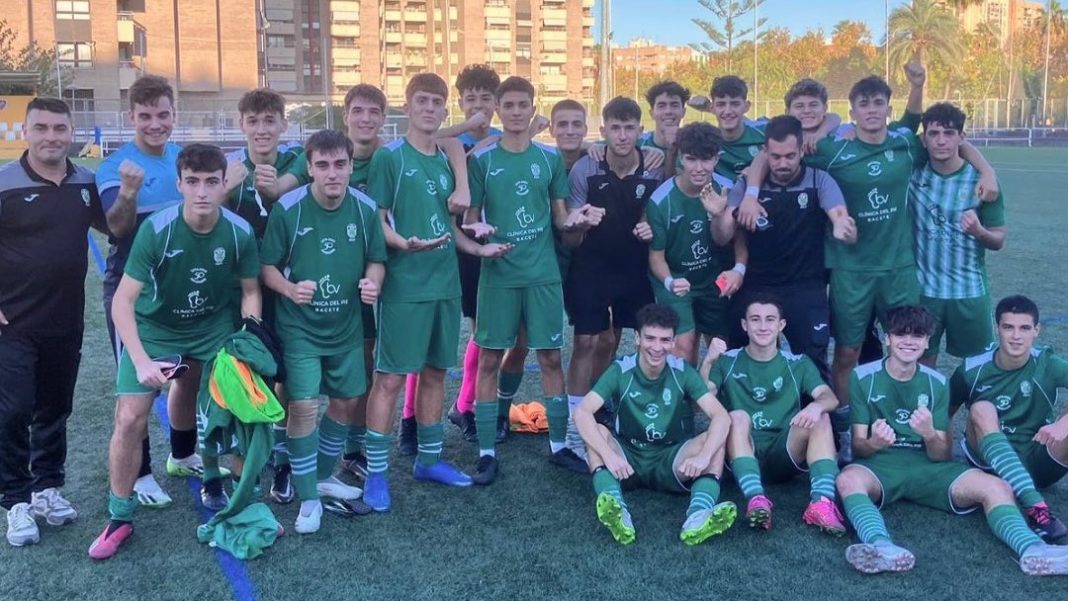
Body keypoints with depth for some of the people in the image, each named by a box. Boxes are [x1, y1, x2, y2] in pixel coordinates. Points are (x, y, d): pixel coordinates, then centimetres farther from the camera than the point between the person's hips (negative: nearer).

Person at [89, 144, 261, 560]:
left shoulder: (240, 232, -19)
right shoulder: (156, 230, -27)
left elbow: (250, 290, -2)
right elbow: (122, 301, -25)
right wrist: (141, 362, -34)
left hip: (213, 327, 2)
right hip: (153, 328, -2)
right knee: (130, 419, -10)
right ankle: (120, 519, 8)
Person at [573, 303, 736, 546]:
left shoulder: (683, 372, -6)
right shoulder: (620, 371, -9)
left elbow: (721, 416, -17)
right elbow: (582, 412, -21)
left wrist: (703, 456, -35)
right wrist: (608, 455, -36)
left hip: (672, 462, 0)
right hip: (628, 459, 0)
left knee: (714, 439, -25)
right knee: (597, 432, -27)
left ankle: (699, 515, -50)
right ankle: (617, 512, -48)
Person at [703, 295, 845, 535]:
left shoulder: (798, 364, 12)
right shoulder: (727, 361, 8)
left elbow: (830, 398, -5)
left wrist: (816, 406, -30)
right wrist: (708, 362, -26)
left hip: (786, 455, 1)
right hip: (743, 456, -1)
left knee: (820, 417, -23)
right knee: (737, 416, -30)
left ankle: (822, 503, -38)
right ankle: (756, 499, -46)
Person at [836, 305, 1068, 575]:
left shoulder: (937, 383, 8)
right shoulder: (863, 377, 0)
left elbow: (944, 457, 4)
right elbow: (857, 447, -3)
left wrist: (930, 434, -20)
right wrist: (872, 443, -28)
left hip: (928, 466, 3)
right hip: (880, 464, -3)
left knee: (996, 486, -22)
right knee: (848, 479, -38)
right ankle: (882, 547, -61)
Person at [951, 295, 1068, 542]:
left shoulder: (1048, 364, -8)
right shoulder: (972, 369, -7)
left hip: (1037, 464, 0)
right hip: (991, 463, 0)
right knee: (982, 409, -30)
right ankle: (1036, 507, -43)